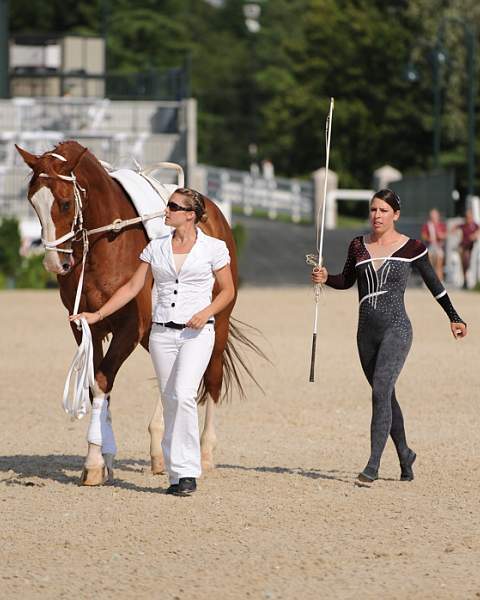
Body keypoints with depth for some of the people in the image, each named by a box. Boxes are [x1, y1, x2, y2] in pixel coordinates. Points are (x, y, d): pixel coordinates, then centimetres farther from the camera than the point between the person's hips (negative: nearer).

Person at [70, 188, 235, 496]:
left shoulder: (214, 248, -2)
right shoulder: (156, 248, 8)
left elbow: (228, 290, 5)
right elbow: (133, 287, 10)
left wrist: (207, 312, -13)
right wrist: (98, 315, 2)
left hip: (197, 332, -4)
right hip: (162, 332, 4)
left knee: (183, 395, -21)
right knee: (170, 402, 5)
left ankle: (187, 471, -15)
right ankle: (178, 474, 12)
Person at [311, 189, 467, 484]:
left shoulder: (411, 248, -3)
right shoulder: (358, 246, 7)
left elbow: (434, 283, 9)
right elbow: (347, 280, 21)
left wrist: (454, 318, 16)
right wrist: (325, 278, -1)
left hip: (396, 329, -5)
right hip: (367, 332, 5)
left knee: (380, 392, -19)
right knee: (386, 397, 14)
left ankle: (373, 465, -22)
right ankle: (405, 455, 33)